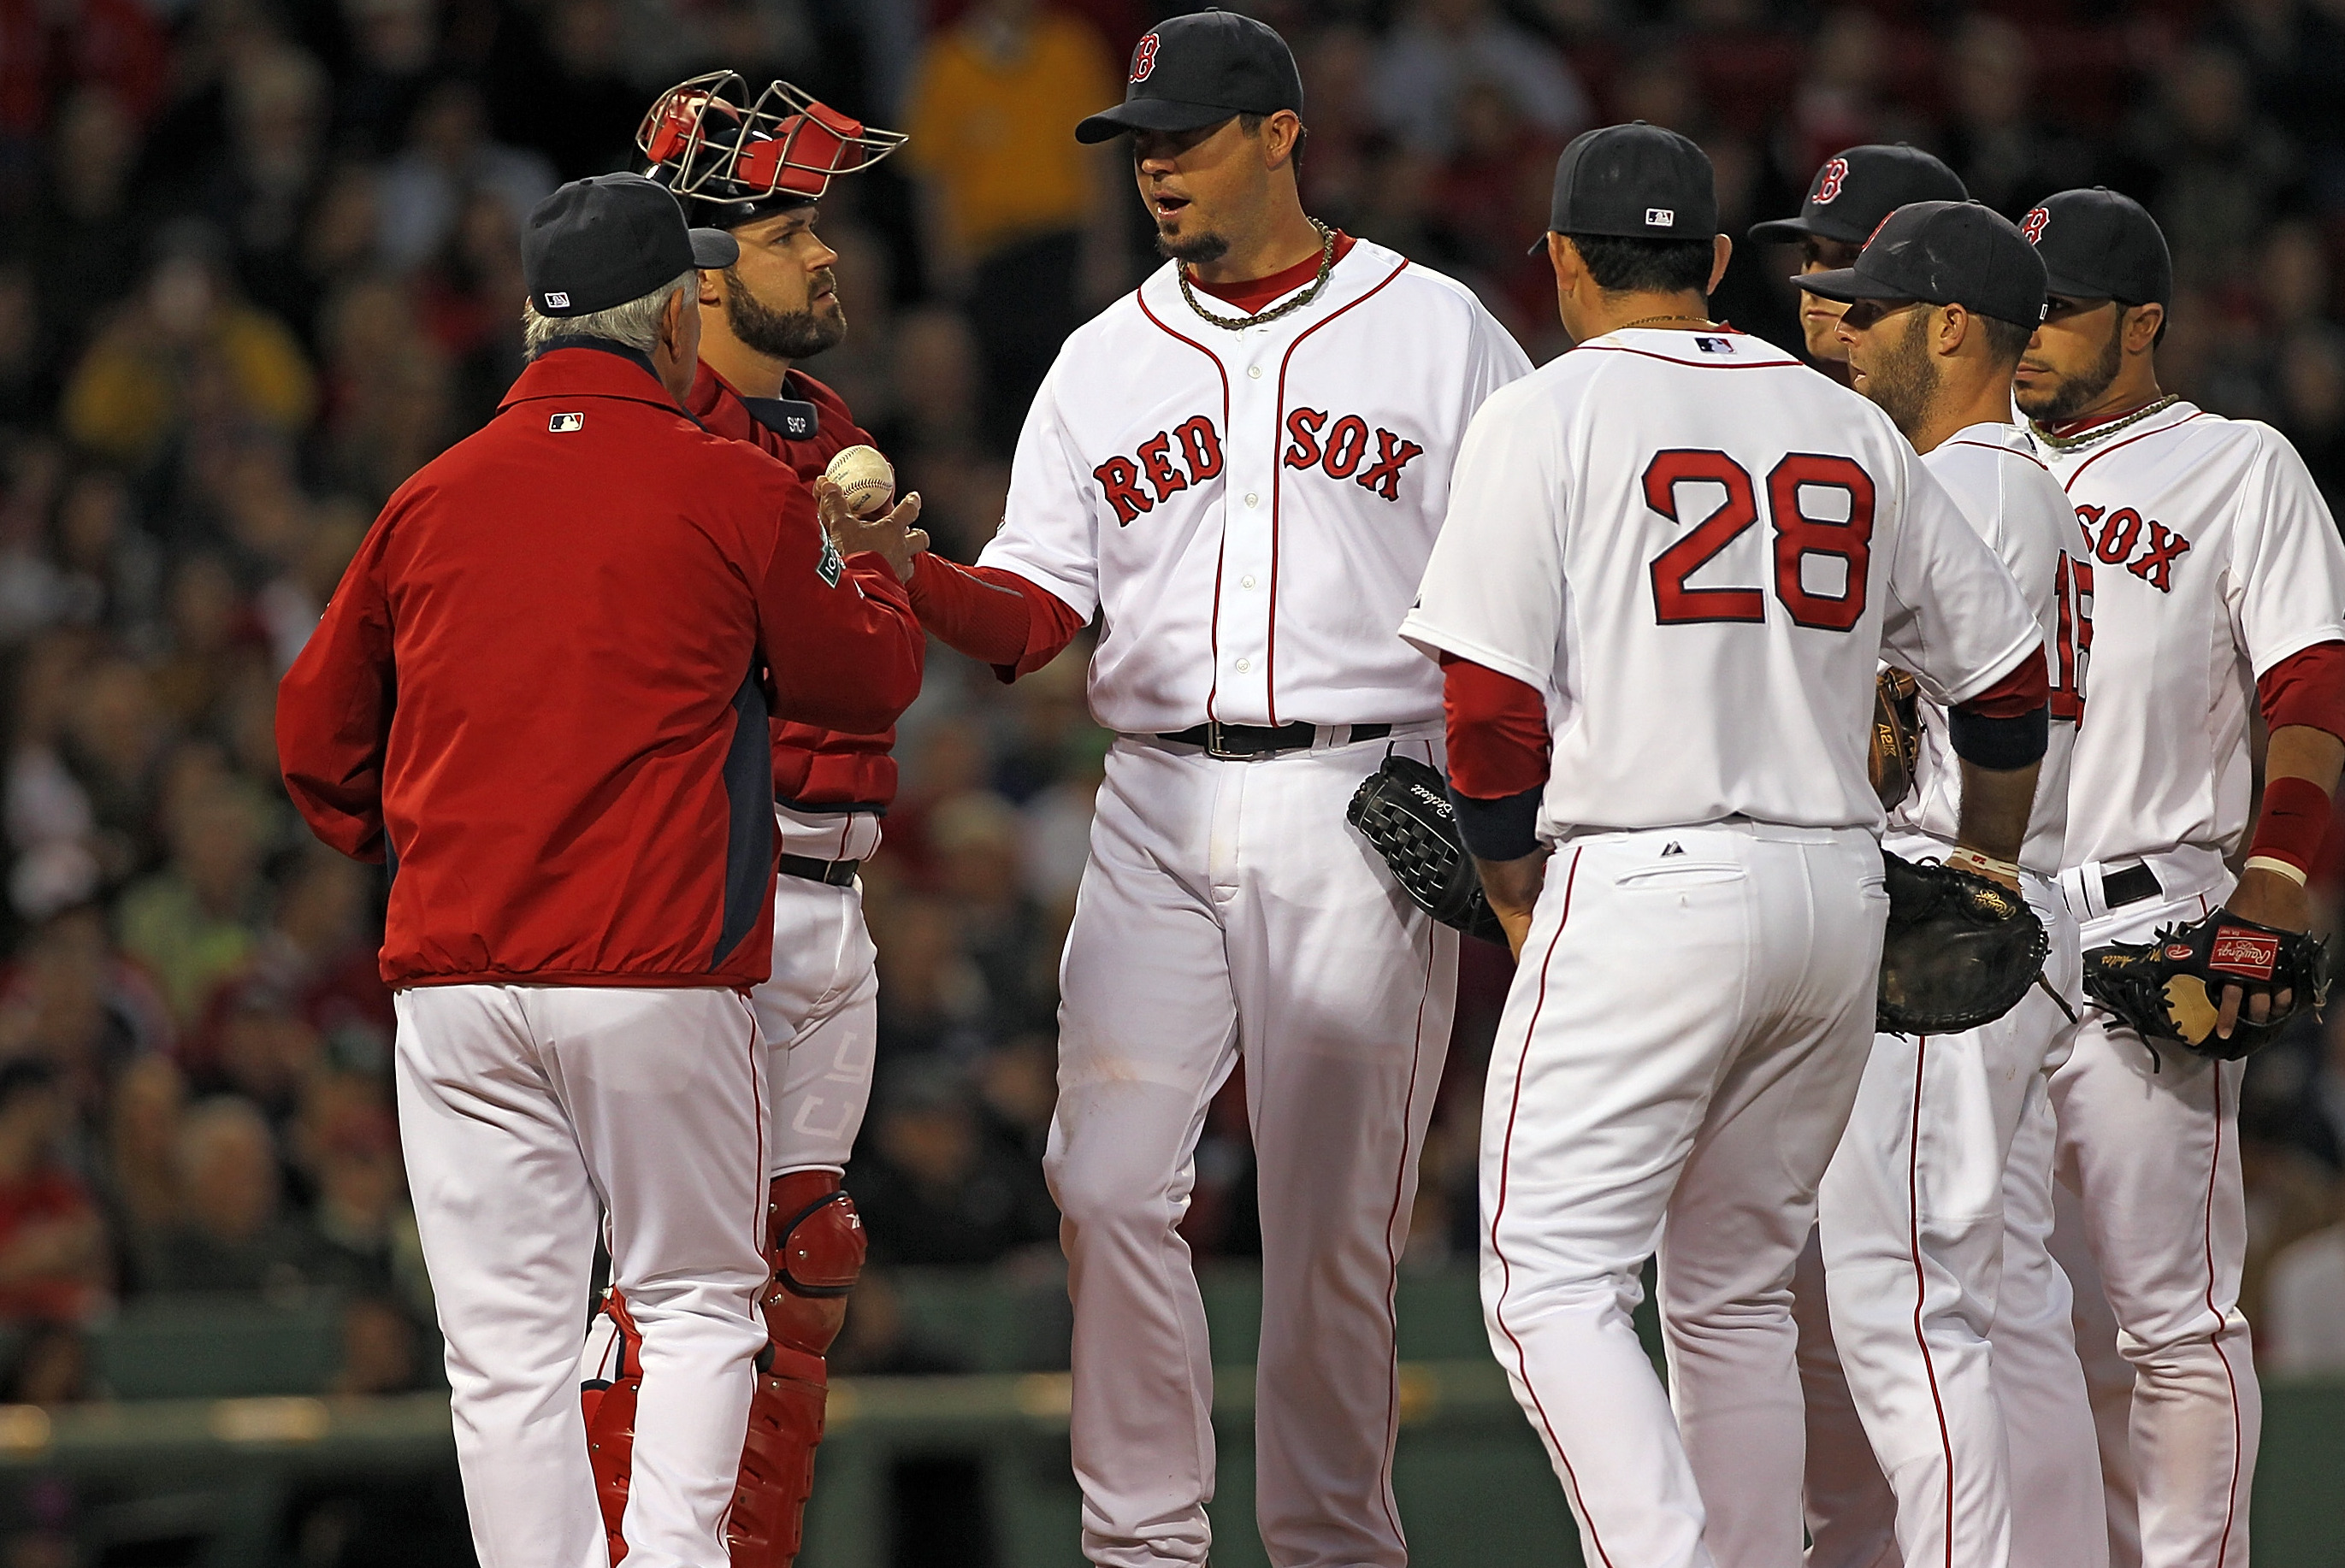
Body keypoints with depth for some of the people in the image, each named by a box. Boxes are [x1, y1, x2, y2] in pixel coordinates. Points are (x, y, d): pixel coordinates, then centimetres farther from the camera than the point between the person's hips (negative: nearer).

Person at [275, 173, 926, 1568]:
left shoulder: (432, 500, 7)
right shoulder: (736, 493, -3)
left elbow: (320, 736, 15)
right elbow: (868, 680, 10)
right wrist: (877, 571, 30)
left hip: (453, 981, 2)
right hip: (661, 976, -2)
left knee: (507, 1348, 2)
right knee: (699, 1299, 10)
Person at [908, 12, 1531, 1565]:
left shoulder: (1438, 332, 4)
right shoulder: (1105, 361, 13)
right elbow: (1033, 612, 7)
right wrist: (909, 573, -14)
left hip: (1361, 810, -3)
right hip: (1159, 810, 3)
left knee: (1333, 1218, -1)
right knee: (1109, 1182, -8)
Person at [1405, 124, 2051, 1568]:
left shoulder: (1547, 419, -1)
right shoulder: (1854, 431, 14)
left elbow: (1492, 717, -8)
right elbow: (2008, 677, 18)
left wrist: (1525, 914, 5)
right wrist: (1984, 890, 32)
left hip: (1644, 891, -6)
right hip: (1838, 894, 6)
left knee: (1553, 1285, -8)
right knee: (1737, 1293, 15)